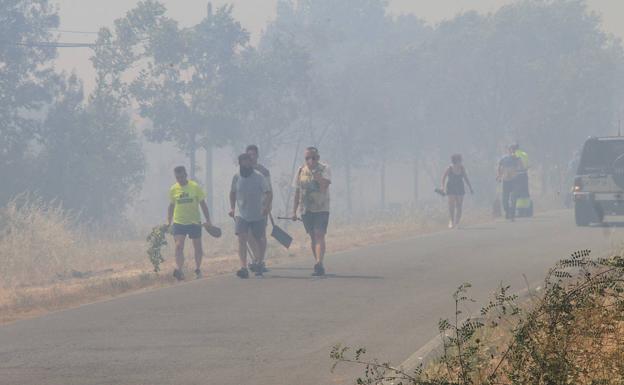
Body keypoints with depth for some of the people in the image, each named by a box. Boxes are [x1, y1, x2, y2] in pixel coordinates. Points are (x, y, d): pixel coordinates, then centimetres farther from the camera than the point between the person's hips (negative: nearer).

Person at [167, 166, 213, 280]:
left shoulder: (195, 187, -3)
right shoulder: (173, 189, 2)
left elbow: (203, 204, 3)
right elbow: (171, 206, 13)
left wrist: (208, 220, 0)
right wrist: (169, 223, 11)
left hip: (194, 222, 0)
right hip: (179, 222, 0)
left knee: (197, 247, 9)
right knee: (179, 246, -15)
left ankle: (198, 269, 25)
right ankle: (179, 270, -21)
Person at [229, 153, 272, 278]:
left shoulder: (259, 177, -8)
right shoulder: (236, 177, 1)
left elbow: (269, 193, -6)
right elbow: (233, 193, 17)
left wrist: (267, 206, -21)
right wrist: (232, 207, 5)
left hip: (258, 215, -1)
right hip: (241, 215, 1)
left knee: (259, 240, 12)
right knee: (242, 240, -15)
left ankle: (260, 262, 35)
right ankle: (243, 267, -22)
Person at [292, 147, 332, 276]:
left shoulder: (324, 169, -3)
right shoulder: (301, 170, 8)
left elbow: (325, 185, -19)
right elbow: (297, 191, 14)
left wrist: (316, 173, -26)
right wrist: (294, 211, 13)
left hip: (321, 209, -4)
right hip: (305, 209, 4)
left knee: (319, 235, -15)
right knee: (313, 237, 9)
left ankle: (319, 263, -24)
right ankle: (319, 266, 16)